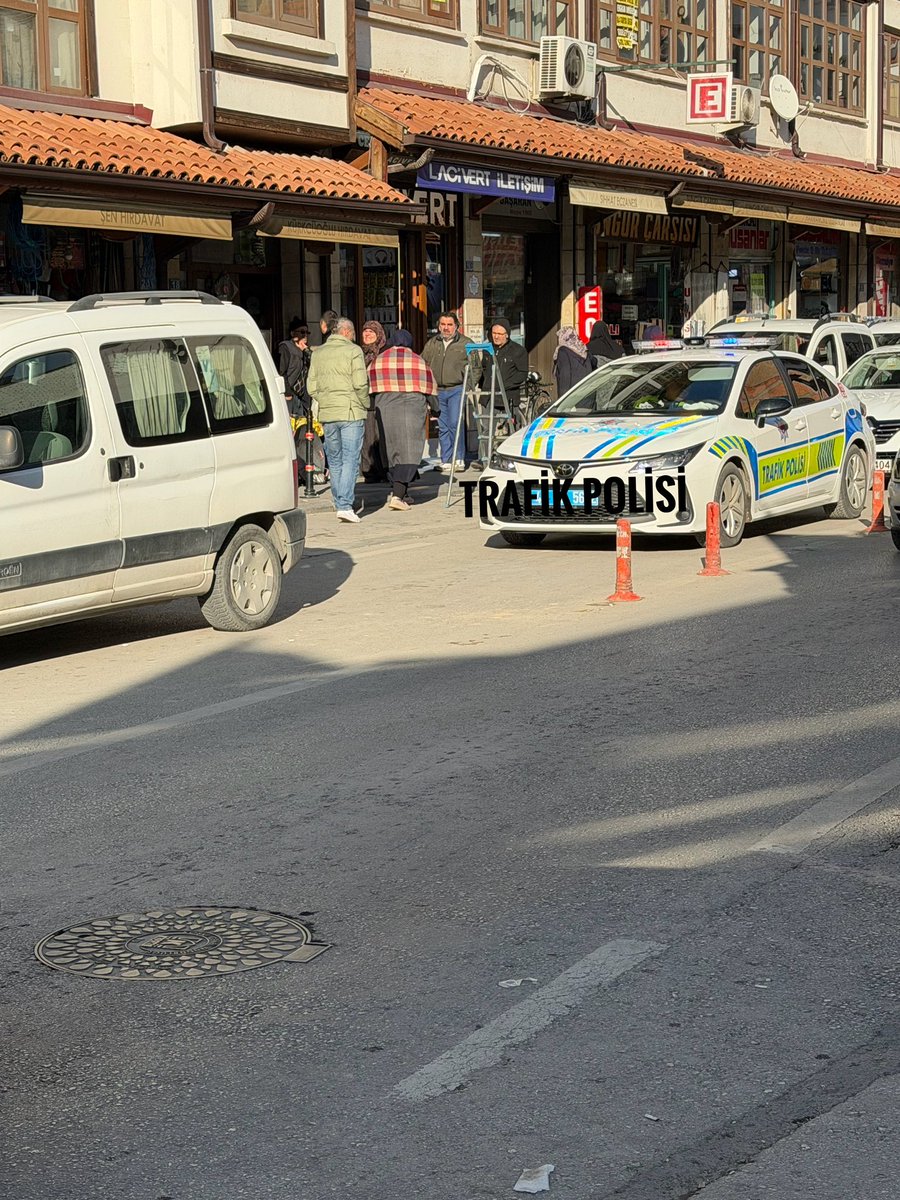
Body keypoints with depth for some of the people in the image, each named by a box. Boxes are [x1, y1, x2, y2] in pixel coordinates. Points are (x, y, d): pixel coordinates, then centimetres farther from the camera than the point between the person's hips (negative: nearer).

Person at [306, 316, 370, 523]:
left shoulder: (318, 353, 10)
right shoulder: (353, 351, -6)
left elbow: (311, 387, 9)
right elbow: (360, 384, -12)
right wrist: (365, 405, 1)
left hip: (326, 413, 5)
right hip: (351, 412, -5)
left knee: (334, 461, 14)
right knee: (350, 460, -5)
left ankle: (340, 503, 19)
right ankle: (345, 505, -15)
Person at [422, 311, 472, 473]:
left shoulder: (466, 344, 4)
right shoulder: (431, 344, 13)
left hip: (457, 390, -4)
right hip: (438, 391, 4)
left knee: (455, 424, -13)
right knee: (442, 427, 6)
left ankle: (459, 459, -4)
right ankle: (446, 461, 11)